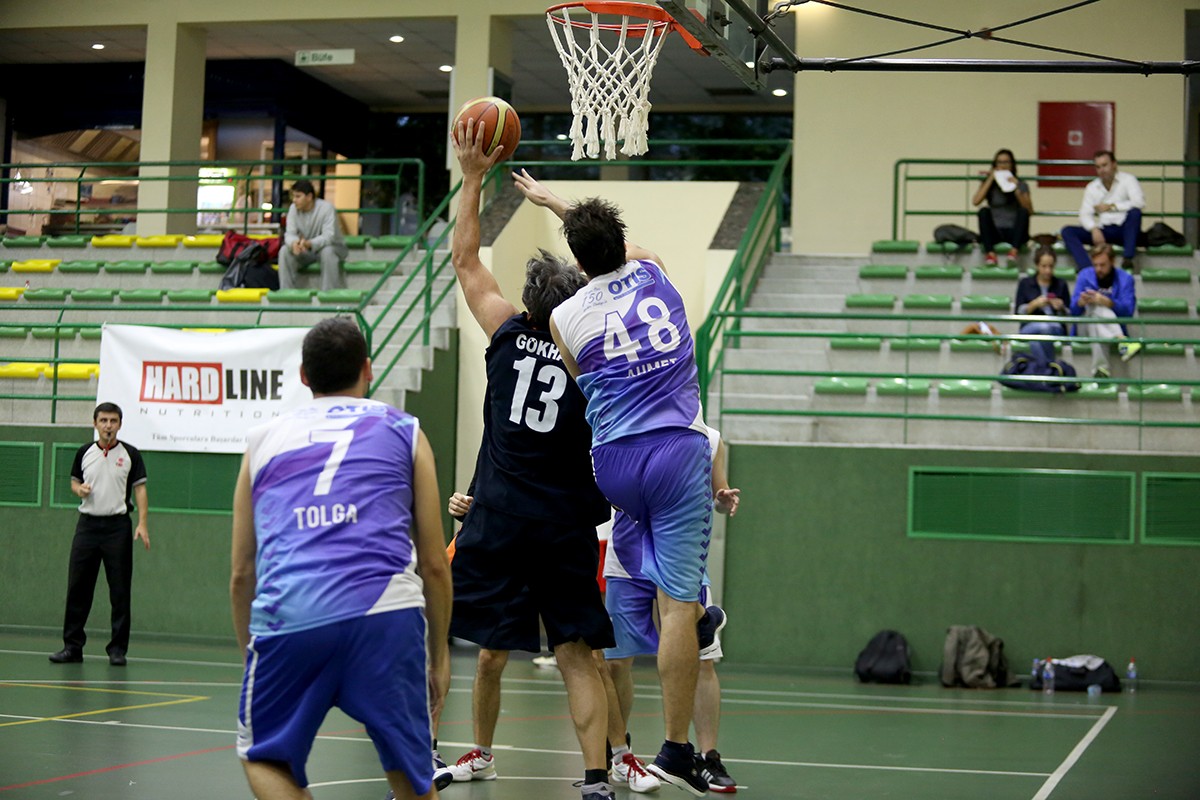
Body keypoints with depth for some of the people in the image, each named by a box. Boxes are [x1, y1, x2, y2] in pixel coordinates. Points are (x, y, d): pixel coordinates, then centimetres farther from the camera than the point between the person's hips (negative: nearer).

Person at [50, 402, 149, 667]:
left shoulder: (130, 455, 1)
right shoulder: (84, 453, 8)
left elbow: (140, 489, 0)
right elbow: (75, 482, 18)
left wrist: (142, 523, -10)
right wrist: (79, 489, -6)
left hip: (118, 526, -2)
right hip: (88, 523, 2)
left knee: (120, 590, -1)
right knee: (78, 586, 1)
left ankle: (118, 648, 5)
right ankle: (73, 645, 8)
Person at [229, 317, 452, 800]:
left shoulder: (264, 439, 23)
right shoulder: (404, 432, 20)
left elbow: (241, 574, 23)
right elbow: (434, 564, 17)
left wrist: (249, 650, 34)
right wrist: (440, 651, 26)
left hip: (288, 616, 1)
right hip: (387, 611, 0)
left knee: (263, 758, 20)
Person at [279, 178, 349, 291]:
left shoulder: (326, 208, -22)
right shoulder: (293, 208, -8)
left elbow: (328, 236, -32)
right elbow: (290, 234, -14)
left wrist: (309, 243, -51)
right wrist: (294, 243, -40)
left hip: (332, 248, -4)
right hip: (306, 252, 4)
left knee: (327, 251, -37)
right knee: (284, 251, -20)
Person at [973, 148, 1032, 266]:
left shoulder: (1021, 185, 8)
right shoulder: (988, 183, 11)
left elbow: (1029, 210, -7)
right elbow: (975, 201, -9)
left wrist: (1016, 189, -16)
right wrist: (991, 179, -6)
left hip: (1014, 233, -1)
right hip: (995, 233, 1)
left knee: (1023, 211, -28)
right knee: (984, 211, -26)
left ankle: (1014, 252, -44)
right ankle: (990, 253, -42)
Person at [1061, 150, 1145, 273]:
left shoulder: (1127, 180, 1)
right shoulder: (1092, 187, 12)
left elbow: (1140, 203, -15)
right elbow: (1085, 214, 1)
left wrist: (1111, 206, -13)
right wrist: (1094, 229, -20)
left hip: (1124, 230, -4)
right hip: (1103, 232, 4)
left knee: (1135, 212, -35)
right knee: (1067, 231, -15)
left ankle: (1127, 259, -40)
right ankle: (1085, 267, -40)